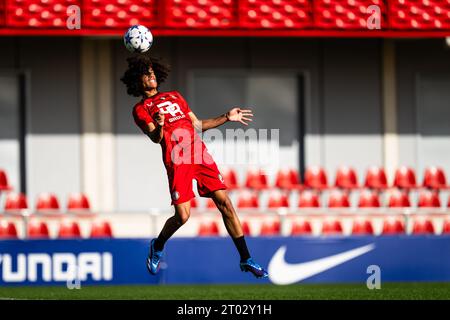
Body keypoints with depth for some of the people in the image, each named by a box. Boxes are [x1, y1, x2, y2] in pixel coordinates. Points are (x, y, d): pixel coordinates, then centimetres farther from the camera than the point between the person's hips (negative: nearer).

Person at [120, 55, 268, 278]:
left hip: (200, 155, 4)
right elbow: (155, 138, -6)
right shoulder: (141, 110, 8)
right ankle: (157, 247, 21)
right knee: (182, 216, -12)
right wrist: (159, 126, -28)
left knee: (225, 203, -5)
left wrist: (227, 117, 25)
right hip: (177, 161, -4)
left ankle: (246, 260, -1)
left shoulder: (175, 97, 25)